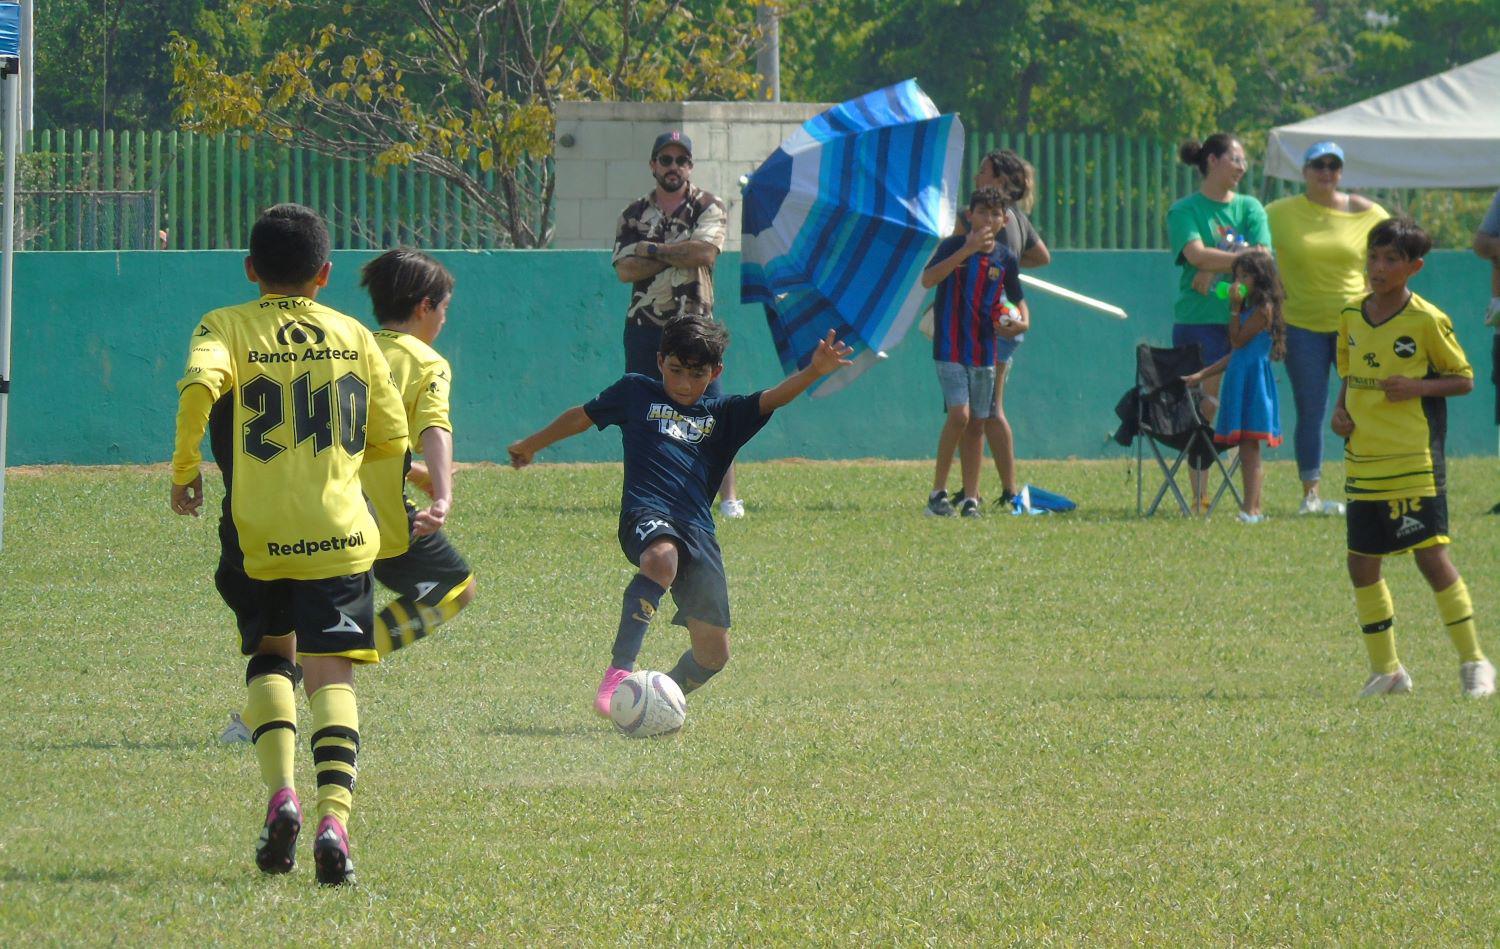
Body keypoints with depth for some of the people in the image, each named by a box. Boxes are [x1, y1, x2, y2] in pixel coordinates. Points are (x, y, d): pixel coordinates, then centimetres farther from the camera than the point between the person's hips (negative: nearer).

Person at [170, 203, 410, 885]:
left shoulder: (227, 327, 2)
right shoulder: (353, 337, 10)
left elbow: (199, 385, -19)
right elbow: (391, 439, 11)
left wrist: (184, 469, -6)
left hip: (256, 534, 0)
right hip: (339, 533, 0)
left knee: (270, 655, 21)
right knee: (331, 673, -2)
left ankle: (280, 791, 0)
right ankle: (334, 815, -23)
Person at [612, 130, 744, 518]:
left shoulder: (708, 207, 3)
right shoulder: (634, 215, 9)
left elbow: (705, 252, -15)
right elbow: (625, 269, -5)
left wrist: (654, 250, -9)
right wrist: (678, 256, -11)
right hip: (644, 326, 3)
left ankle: (728, 498, -8)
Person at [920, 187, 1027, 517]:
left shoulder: (1006, 258, 5)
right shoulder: (954, 246, -5)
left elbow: (1018, 300, 19)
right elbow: (928, 279, -22)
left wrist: (1023, 322, -4)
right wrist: (968, 250, -28)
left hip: (985, 350, 4)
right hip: (950, 348, -4)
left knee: (977, 423, 7)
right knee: (959, 415, -16)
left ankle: (971, 498, 12)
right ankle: (938, 492, -7)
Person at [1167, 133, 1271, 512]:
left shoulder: (1249, 208, 14)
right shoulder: (1184, 210, 3)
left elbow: (1263, 259, 0)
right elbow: (1196, 254, -14)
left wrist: (1216, 267, -10)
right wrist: (1244, 259, -12)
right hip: (1199, 321, -3)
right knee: (1205, 405, -7)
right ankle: (1199, 499, -3)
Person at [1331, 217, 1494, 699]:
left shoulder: (1427, 321, -8)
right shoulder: (1352, 317, 8)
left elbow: (1463, 379, -2)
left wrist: (1417, 387, -18)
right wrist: (1340, 410, 1)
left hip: (1414, 460, -6)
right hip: (1363, 460, 6)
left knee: (1431, 554, -9)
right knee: (1362, 562, 6)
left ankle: (1473, 662, 2)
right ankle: (1385, 669, 17)